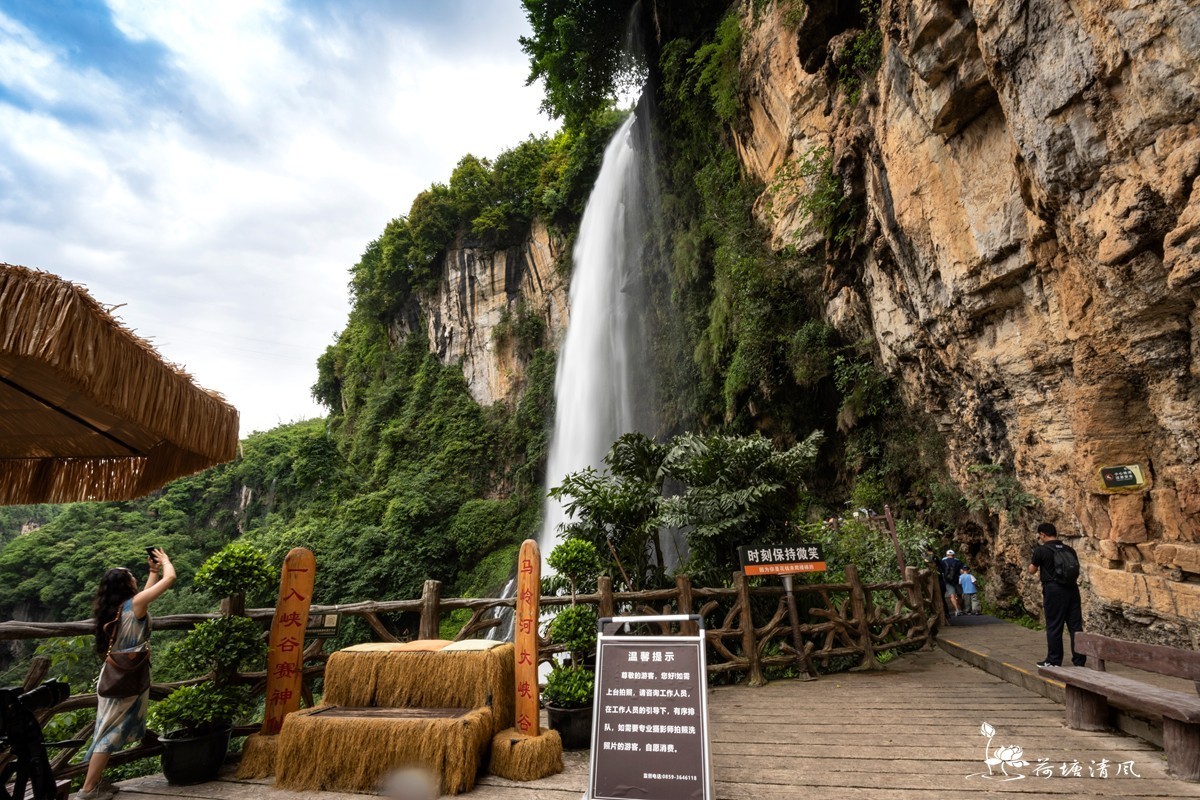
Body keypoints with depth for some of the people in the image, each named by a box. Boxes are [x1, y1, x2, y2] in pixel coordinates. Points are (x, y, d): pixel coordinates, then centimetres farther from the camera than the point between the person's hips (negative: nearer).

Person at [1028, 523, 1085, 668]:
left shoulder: (1041, 550, -7)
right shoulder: (1069, 550, 8)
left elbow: (1032, 571, 2)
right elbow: (1077, 571, 17)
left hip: (1054, 590, -5)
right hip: (1072, 589, 5)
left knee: (1054, 627, 3)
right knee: (1075, 625, 9)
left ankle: (1053, 661, 11)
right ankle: (1079, 660, 14)